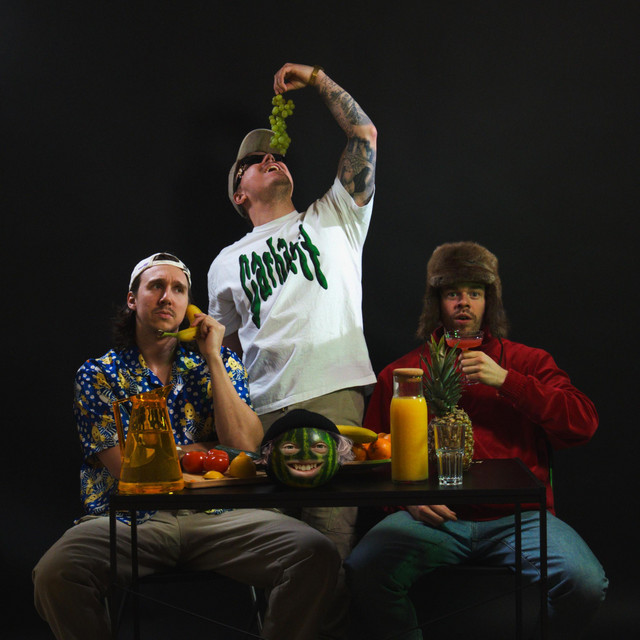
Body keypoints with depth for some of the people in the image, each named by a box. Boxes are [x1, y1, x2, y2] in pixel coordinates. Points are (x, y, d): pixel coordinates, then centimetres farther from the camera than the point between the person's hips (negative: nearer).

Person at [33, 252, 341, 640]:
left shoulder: (221, 363, 16)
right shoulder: (98, 375, 10)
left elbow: (244, 447, -2)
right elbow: (127, 468, -2)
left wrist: (213, 357, 0)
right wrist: (211, 451, 3)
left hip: (214, 518, 2)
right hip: (129, 521, -1)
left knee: (317, 556, -26)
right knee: (55, 574, -33)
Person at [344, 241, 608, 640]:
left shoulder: (528, 362, 15)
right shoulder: (400, 373, 17)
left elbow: (583, 424, 1)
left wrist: (507, 381, -6)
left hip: (516, 517, 0)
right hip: (434, 515, 0)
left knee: (585, 584, -27)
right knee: (364, 571, -28)